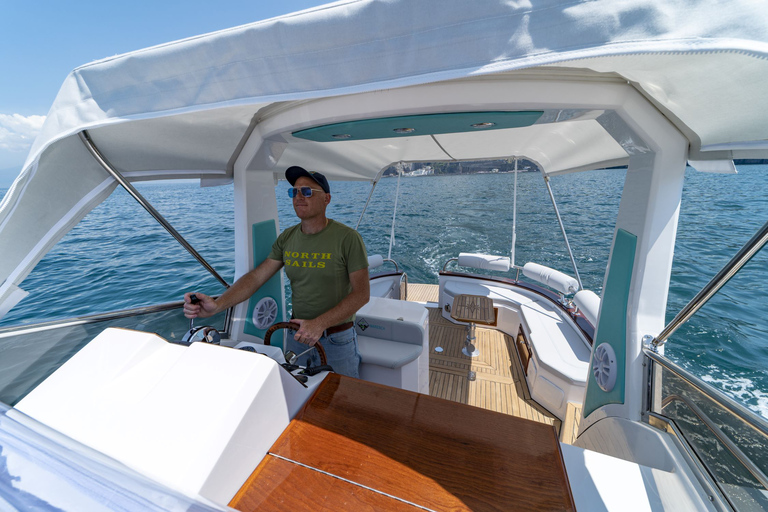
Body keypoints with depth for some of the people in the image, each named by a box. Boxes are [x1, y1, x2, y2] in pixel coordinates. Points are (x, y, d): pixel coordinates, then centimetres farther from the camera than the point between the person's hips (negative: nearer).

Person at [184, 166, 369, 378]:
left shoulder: (348, 238, -16)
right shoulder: (287, 238, 0)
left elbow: (361, 293, -18)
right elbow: (256, 276, -3)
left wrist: (320, 323, -25)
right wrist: (217, 304, -19)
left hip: (337, 339, -4)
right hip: (297, 334, 4)